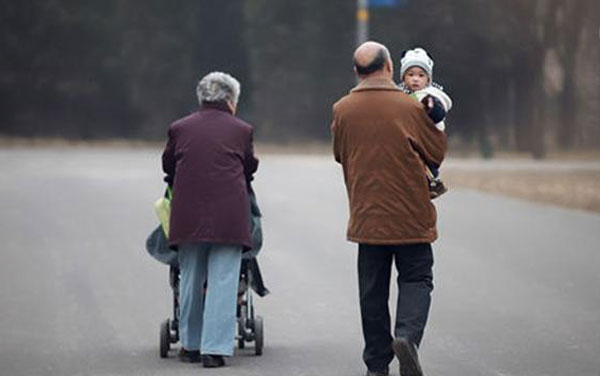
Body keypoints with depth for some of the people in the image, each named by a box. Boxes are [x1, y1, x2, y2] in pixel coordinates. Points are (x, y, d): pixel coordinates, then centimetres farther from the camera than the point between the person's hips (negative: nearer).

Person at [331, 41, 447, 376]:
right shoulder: (409, 108, -8)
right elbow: (438, 151, 3)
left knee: (372, 290, 9)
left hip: (366, 215, 3)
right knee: (416, 279, 4)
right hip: (410, 213, -3)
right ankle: (408, 334, -22)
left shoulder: (342, 110, 0)